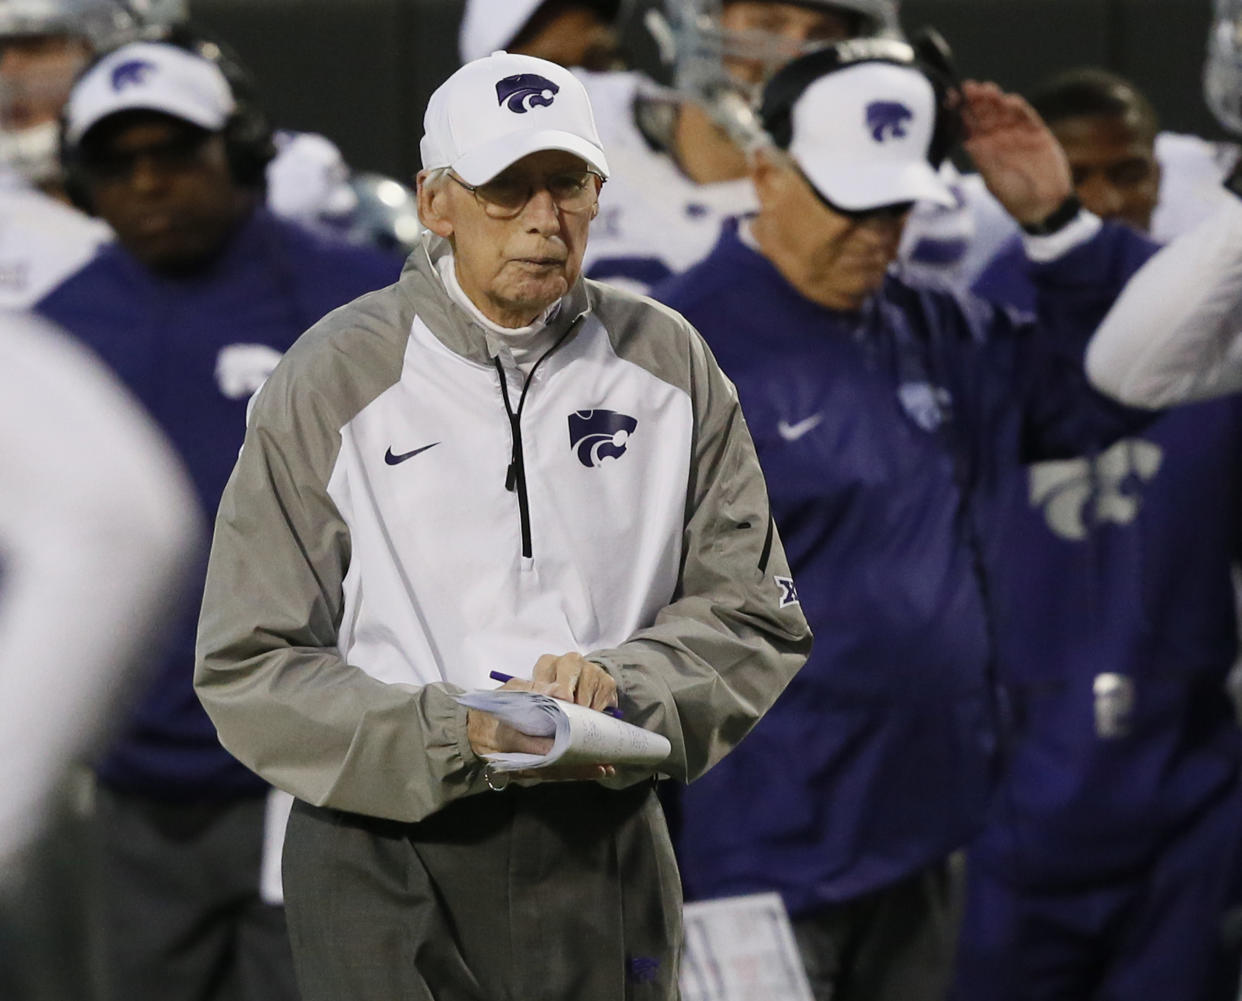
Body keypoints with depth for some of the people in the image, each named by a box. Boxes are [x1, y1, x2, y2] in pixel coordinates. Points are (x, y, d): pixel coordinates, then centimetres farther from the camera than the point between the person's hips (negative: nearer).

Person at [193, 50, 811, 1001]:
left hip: (604, 851, 3)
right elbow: (250, 665, -6)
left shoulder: (668, 365, 4)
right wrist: (454, 732, -20)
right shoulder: (331, 382, -4)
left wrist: (620, 684, -16)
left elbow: (756, 617, 4)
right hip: (387, 868, -2)